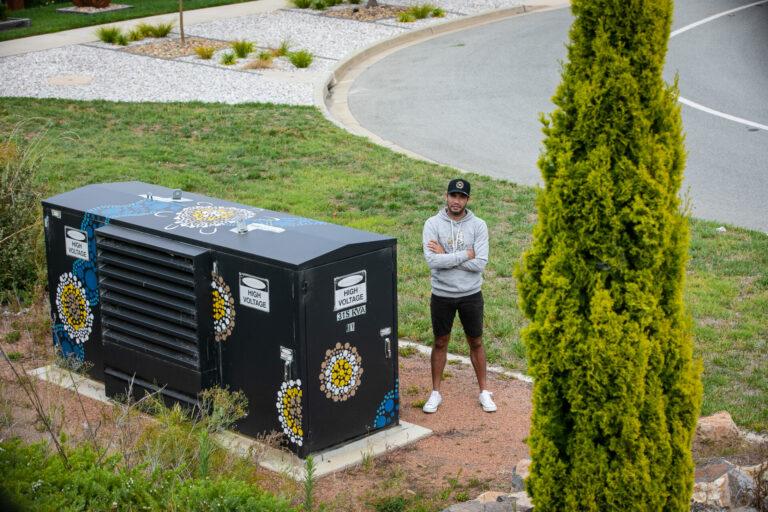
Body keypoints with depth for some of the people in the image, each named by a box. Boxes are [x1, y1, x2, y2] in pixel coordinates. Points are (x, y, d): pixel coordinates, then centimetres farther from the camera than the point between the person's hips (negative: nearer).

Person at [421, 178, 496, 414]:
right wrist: (465, 255, -19)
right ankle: (436, 393, 25)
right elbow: (432, 261, -21)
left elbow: (480, 264, -18)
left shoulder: (478, 226, -8)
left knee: (476, 343, 13)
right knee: (440, 343, 13)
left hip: (471, 294, 0)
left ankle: (484, 392, 26)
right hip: (442, 295, 0)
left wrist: (445, 255, -17)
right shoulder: (433, 224, -9)